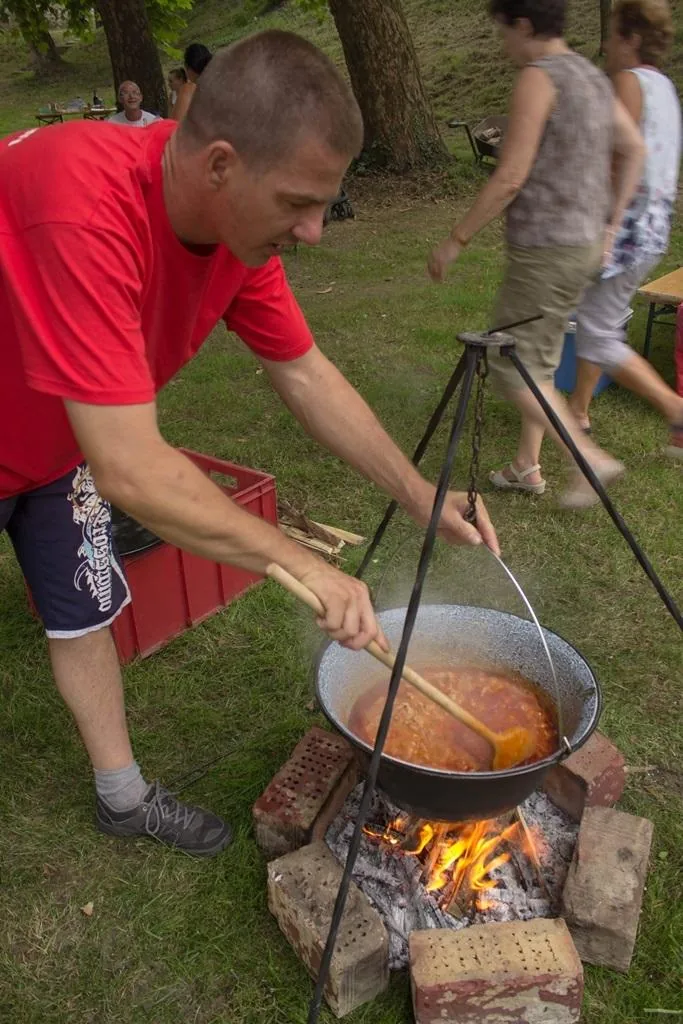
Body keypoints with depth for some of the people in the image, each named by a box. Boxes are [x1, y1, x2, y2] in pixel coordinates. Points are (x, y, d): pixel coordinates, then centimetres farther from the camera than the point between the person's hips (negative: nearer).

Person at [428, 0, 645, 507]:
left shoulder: (539, 77, -12)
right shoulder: (594, 77, 14)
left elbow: (511, 178, -18)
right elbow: (635, 149, 17)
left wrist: (457, 240, -11)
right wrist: (610, 225, 20)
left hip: (545, 248, -9)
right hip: (585, 245, 9)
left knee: (511, 364, -2)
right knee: (539, 360, 16)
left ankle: (591, 458, -5)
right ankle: (527, 466, 24)